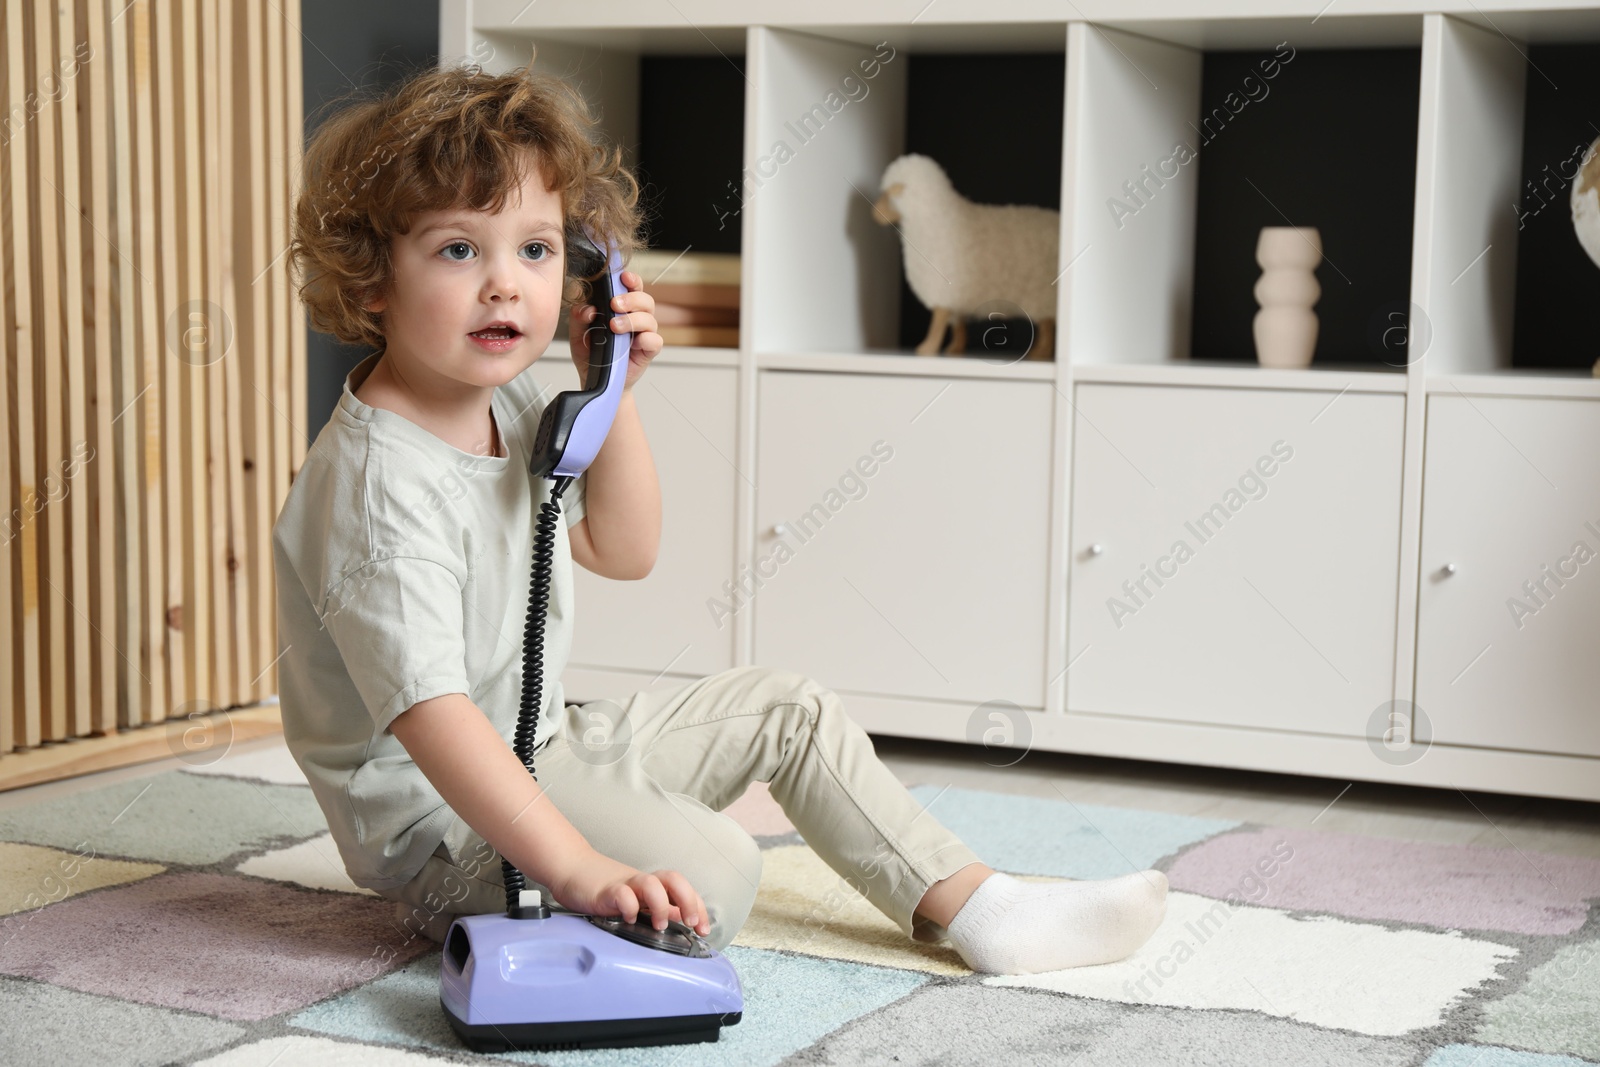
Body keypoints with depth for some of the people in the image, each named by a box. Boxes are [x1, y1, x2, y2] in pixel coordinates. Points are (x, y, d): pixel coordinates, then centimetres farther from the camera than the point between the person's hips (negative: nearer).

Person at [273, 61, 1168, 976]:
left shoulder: (510, 406, 4)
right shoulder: (378, 480, -27)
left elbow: (623, 552, 15)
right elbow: (430, 713, -34)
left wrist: (611, 391, 1)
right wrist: (579, 868, -41)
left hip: (547, 750, 10)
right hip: (442, 823, -10)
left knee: (791, 708, 13)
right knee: (708, 873, -31)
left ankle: (979, 909, 14)